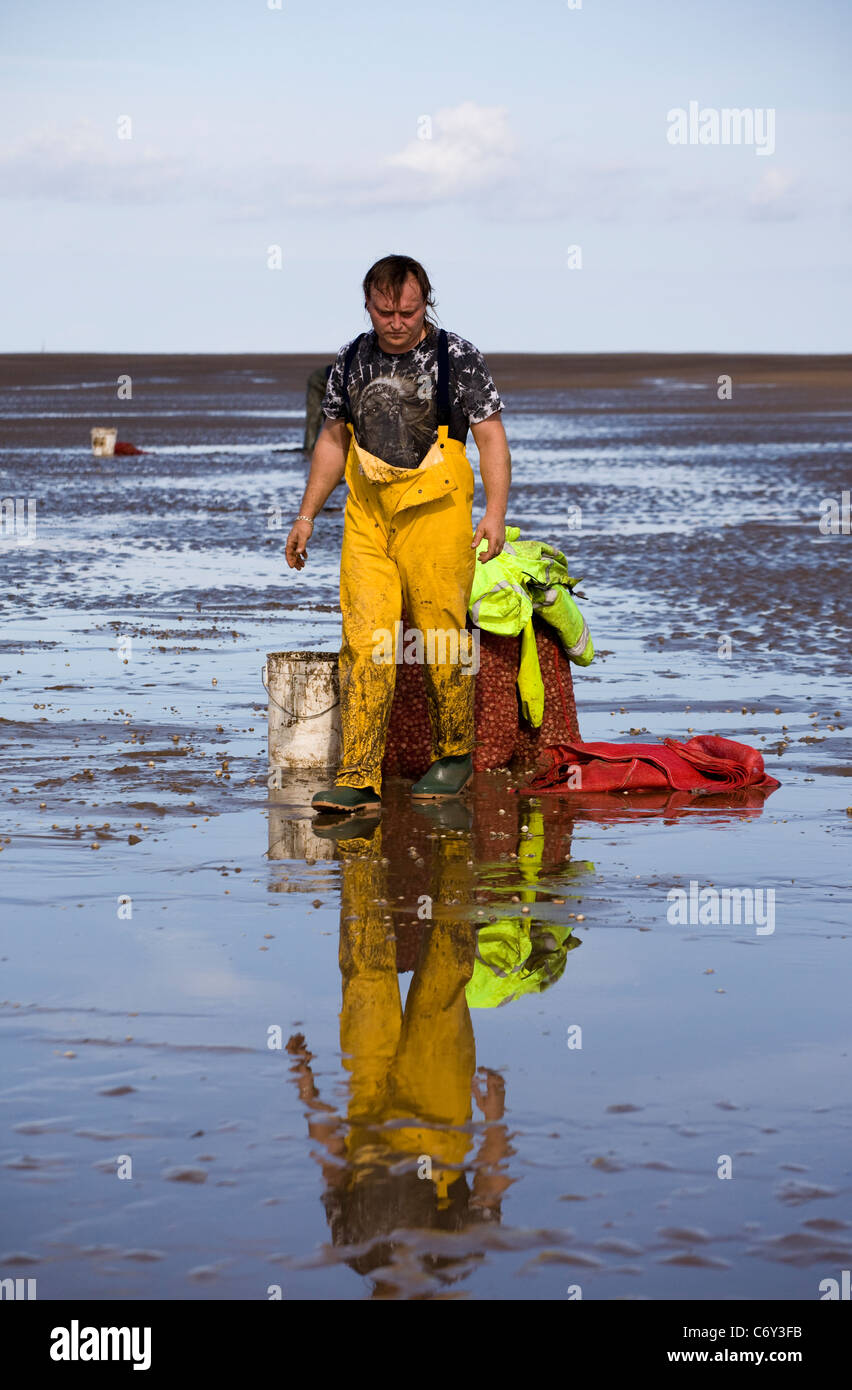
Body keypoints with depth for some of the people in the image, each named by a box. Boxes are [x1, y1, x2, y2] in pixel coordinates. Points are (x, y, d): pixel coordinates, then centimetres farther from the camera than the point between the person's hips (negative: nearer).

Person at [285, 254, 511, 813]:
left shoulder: (459, 357, -2)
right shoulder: (353, 360, 10)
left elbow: (491, 436, -4)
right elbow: (333, 441, 19)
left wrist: (495, 512, -15)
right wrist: (307, 516, 16)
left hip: (435, 515, -3)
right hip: (367, 516, 3)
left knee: (443, 639, 0)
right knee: (364, 642, -5)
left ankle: (455, 756, 21)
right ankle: (359, 780, -7)